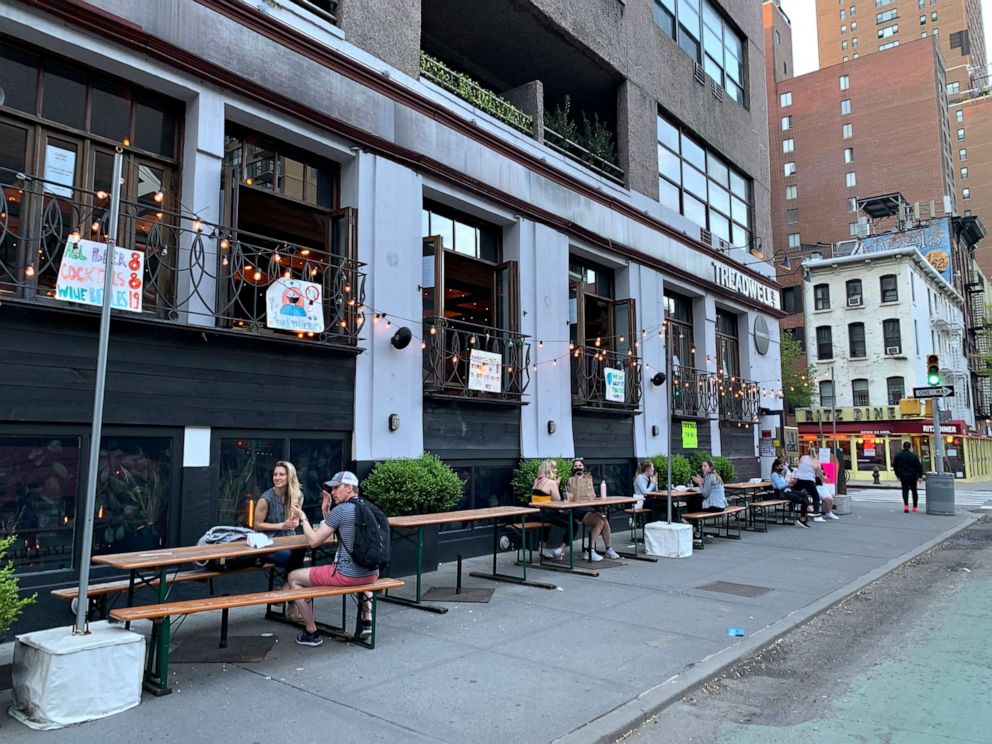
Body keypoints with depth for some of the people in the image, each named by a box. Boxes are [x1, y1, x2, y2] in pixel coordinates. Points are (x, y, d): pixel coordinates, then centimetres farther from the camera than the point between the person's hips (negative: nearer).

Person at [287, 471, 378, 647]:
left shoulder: (340, 510, -12)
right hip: (372, 574, 7)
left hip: (347, 575, -7)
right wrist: (328, 507, 19)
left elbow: (314, 541, -6)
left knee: (293, 578, 11)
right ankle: (367, 621, 30)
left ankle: (311, 633, 16)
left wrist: (303, 518, 7)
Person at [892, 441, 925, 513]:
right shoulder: (913, 456, -11)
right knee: (914, 490, 13)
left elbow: (895, 466, 10)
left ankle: (906, 505, -19)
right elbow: (919, 466, -9)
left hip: (903, 476, 1)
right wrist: (920, 476, 0)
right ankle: (915, 507, 17)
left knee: (905, 490, 2)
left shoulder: (898, 456, 1)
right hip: (912, 476, -1)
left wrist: (898, 475, 21)